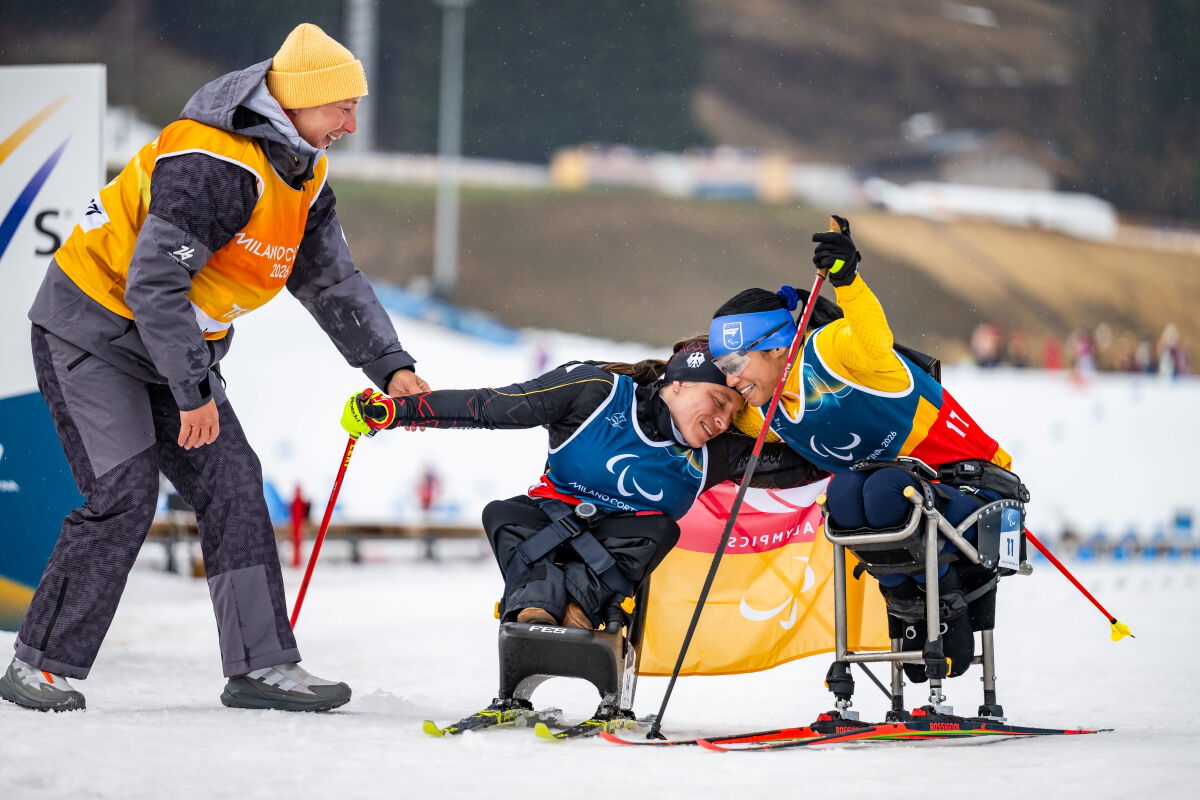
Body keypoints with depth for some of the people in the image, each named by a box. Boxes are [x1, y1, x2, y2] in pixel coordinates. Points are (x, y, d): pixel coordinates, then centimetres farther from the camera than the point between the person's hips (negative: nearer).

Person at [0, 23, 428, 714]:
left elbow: (334, 282, 11)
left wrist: (391, 366, 0)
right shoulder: (216, 165, -28)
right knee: (124, 496, -15)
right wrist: (193, 392, -27)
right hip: (94, 334, -9)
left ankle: (262, 664, 1)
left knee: (234, 486, -1)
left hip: (180, 344, 9)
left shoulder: (307, 177, 3)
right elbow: (152, 282, -31)